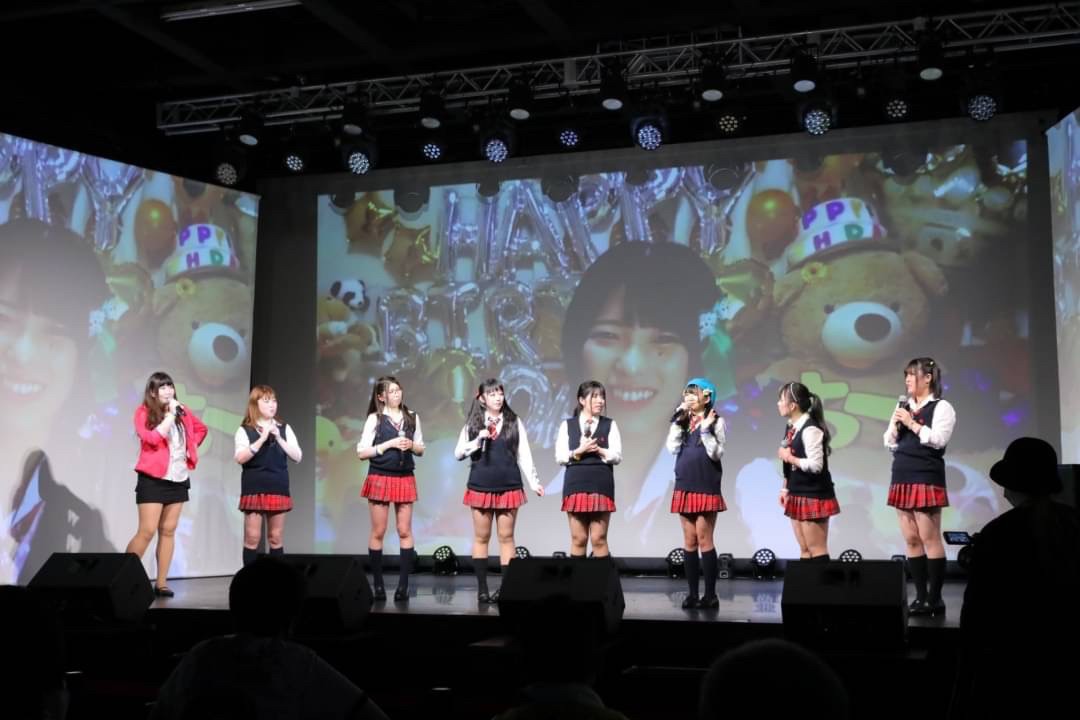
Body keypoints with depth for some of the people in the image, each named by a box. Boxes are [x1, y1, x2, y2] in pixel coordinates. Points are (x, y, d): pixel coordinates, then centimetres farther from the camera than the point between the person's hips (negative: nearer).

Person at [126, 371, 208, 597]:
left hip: (179, 479, 6)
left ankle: (161, 583, 9)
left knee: (168, 531, 6)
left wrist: (191, 448, 12)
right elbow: (152, 438, -22)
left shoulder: (182, 411, 9)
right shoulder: (144, 412, -6)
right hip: (153, 479, -6)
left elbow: (201, 428, 27)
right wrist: (170, 415, -20)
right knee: (147, 531, -11)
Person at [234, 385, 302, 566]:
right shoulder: (245, 430, -1)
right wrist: (262, 439, -18)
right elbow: (240, 457, -14)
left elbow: (297, 457, 1)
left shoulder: (284, 429, 8)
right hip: (254, 487, -3)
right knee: (252, 537, -2)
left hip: (278, 487, 3)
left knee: (276, 537, 7)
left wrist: (279, 438, -10)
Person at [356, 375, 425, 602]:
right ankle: (378, 585, 9)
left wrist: (411, 445, -8)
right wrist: (389, 444, -14)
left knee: (405, 531, 0)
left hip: (405, 479, 2)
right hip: (380, 479, -2)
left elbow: (421, 449, 14)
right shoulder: (374, 419, -2)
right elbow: (362, 452, -6)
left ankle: (403, 585, 4)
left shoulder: (412, 417, 8)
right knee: (378, 532, 1)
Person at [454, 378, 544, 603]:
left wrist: (534, 482, -2)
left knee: (506, 537, 3)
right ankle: (482, 588, 10)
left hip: (508, 486, 0)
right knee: (481, 537, 4)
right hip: (481, 485, 0)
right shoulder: (473, 423, 4)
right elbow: (458, 453, 1)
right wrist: (479, 440, -13)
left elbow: (524, 455, 4)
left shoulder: (514, 421, 4)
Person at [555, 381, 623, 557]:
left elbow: (617, 456, -1)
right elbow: (560, 457, 1)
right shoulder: (568, 425, 6)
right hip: (575, 484, 1)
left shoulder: (609, 425, 6)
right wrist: (579, 451, -14)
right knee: (578, 539, 4)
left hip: (601, 484, 0)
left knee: (599, 539, -1)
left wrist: (599, 450, -15)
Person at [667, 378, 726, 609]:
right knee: (689, 542, 6)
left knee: (704, 541, -6)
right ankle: (693, 593, 9)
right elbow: (672, 448, 0)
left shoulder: (715, 421, -2)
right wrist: (679, 420, -4)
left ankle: (710, 595, 0)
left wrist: (705, 429, -16)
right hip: (684, 487, 5)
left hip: (706, 487, -5)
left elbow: (716, 453, -9)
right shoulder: (683, 422, 12)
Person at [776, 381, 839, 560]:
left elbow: (815, 465, -24)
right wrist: (786, 489, 11)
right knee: (804, 549, 12)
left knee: (816, 549, -4)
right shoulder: (792, 427, 9)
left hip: (814, 496, -9)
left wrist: (789, 457, -15)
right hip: (798, 495, 9)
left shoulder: (810, 429, -18)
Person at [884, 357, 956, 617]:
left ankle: (935, 598, -1)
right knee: (911, 540, 7)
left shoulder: (941, 407, -3)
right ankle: (920, 596, 12)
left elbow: (938, 440, -15)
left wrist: (912, 423, -14)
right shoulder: (903, 406, 16)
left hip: (927, 478, -7)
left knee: (929, 539, -6)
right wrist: (895, 423, -1)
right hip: (902, 477, 7)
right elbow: (890, 443, 16)